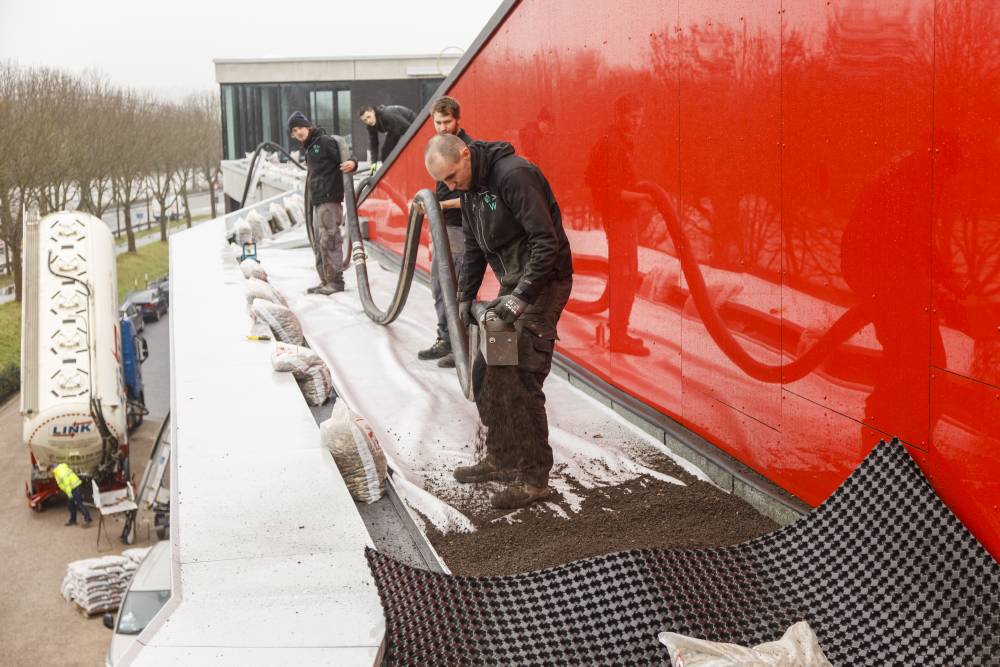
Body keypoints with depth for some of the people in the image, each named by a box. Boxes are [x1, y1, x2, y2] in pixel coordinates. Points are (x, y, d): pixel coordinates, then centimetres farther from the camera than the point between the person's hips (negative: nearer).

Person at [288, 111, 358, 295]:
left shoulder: (325, 141, -8)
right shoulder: (309, 147, 20)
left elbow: (344, 159, -16)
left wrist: (352, 163, -36)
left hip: (329, 199, -10)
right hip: (317, 201, 10)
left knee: (329, 240, -11)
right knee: (319, 243, 12)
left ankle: (336, 280, -8)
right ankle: (325, 280, 17)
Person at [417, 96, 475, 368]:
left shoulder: (468, 148, -14)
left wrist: (444, 204, -25)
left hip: (463, 228, -10)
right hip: (445, 226, 10)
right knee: (439, 285, 15)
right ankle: (446, 340, 26)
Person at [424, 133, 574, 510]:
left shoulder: (513, 174, -20)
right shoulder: (470, 187, 9)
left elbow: (547, 241, -24)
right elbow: (473, 248, 18)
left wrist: (522, 295, -27)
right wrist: (465, 296, 10)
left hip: (543, 284, -9)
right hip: (512, 285, 9)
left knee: (523, 383, -11)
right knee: (485, 373, 12)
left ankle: (534, 479, -1)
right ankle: (501, 459, 26)